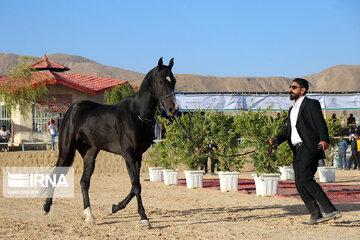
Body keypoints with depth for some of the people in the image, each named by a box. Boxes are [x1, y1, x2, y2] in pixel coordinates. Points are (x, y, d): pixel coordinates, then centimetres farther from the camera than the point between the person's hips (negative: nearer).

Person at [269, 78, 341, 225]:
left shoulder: (311, 104, 0)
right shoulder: (292, 110, 25)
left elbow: (321, 124, -11)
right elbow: (288, 130, 23)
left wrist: (324, 140, -27)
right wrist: (276, 140, 4)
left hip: (309, 148, -9)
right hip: (297, 151, 9)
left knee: (305, 179, -21)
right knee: (299, 184, 3)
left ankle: (330, 210, -20)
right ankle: (315, 215, 9)